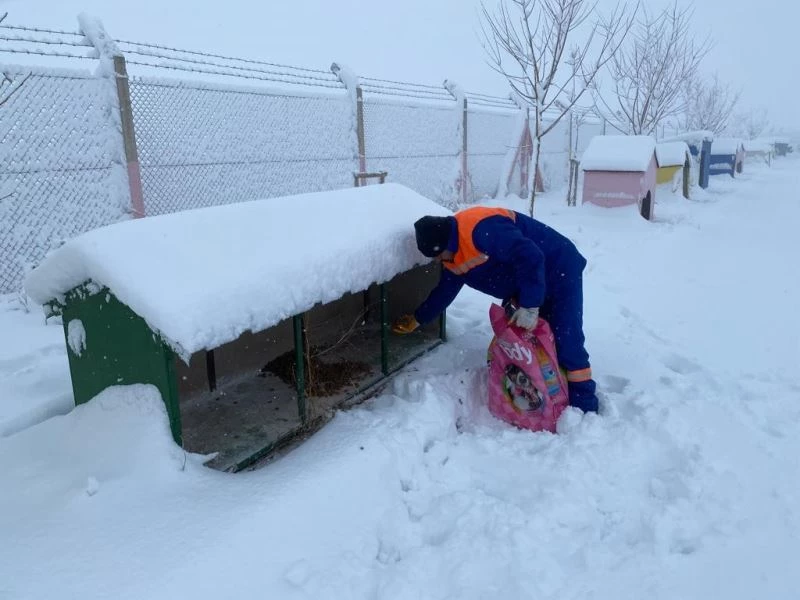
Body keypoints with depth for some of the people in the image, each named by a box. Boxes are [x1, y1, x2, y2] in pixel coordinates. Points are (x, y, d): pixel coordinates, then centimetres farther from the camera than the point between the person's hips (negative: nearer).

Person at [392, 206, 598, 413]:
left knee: (566, 343, -12)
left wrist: (530, 306, -32)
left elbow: (531, 257, -36)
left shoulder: (483, 230, -34)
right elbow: (445, 290, 14)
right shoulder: (455, 257, 0)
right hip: (526, 283, 9)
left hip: (560, 272, -9)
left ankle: (585, 408, -3)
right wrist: (417, 319, 18)